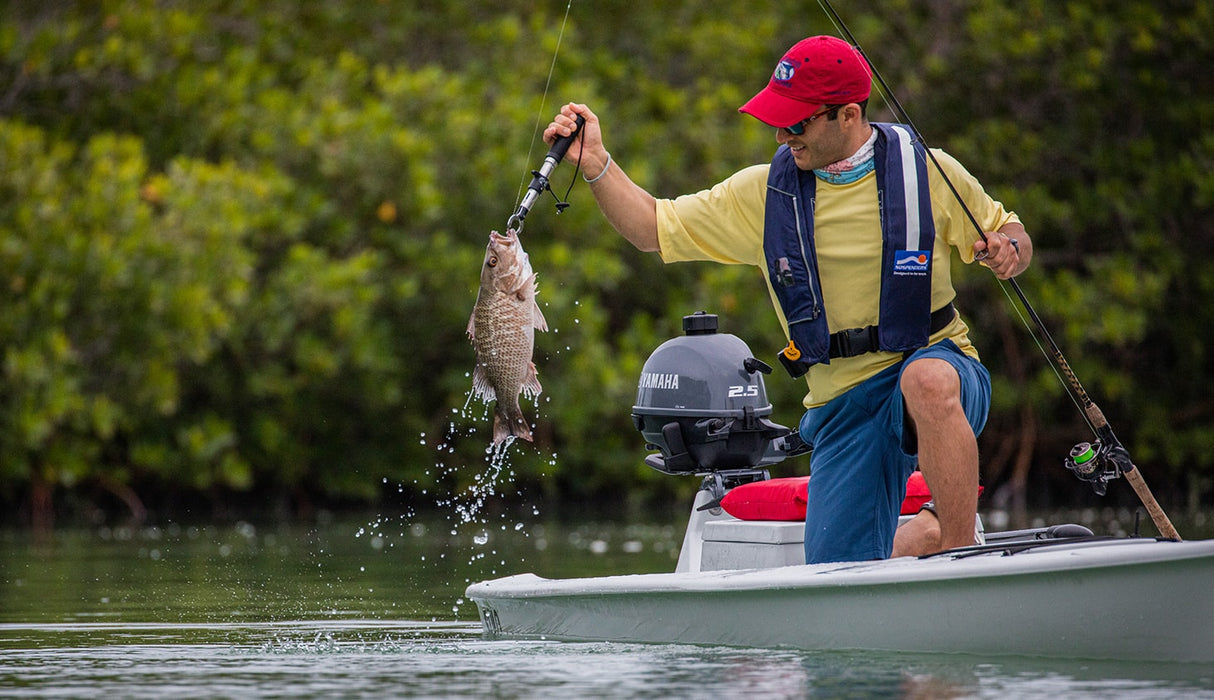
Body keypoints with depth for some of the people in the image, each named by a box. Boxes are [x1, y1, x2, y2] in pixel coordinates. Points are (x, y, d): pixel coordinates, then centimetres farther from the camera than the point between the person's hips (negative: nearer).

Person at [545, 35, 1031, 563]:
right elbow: (653, 228, 6)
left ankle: (962, 552, -28)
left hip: (935, 361, -3)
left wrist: (1007, 249, -15)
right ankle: (933, 536, 25)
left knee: (926, 381, -43)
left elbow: (1011, 235, 10)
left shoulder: (926, 170, -2)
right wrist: (594, 162, -8)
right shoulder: (764, 193, 4)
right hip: (845, 407, 3)